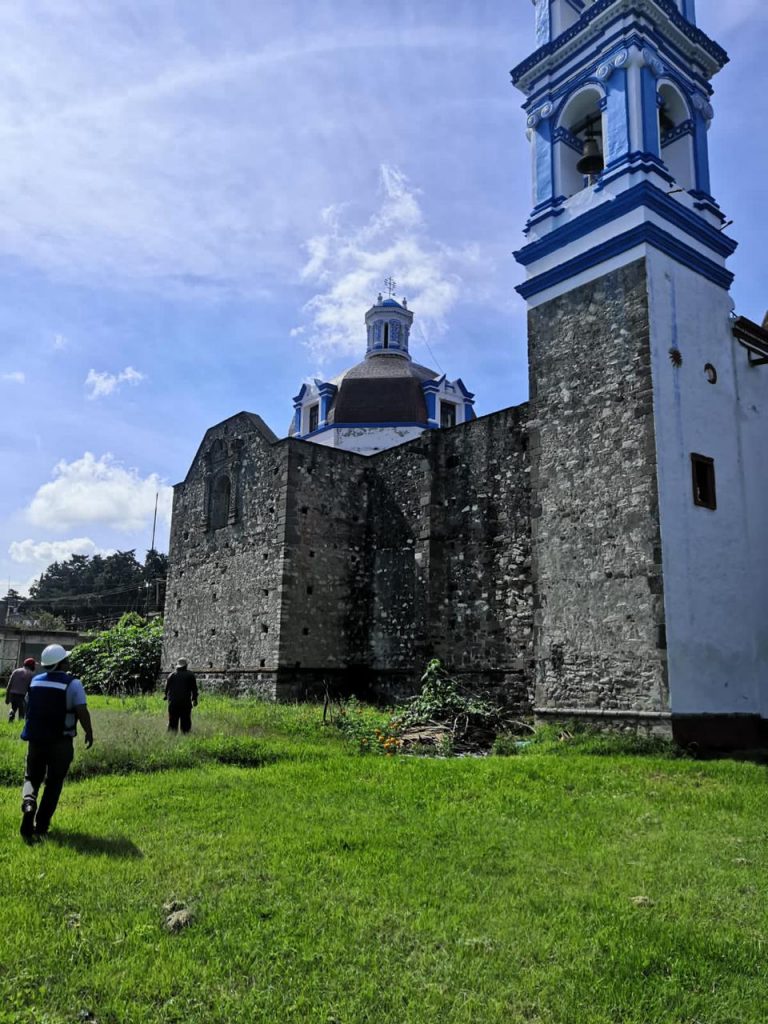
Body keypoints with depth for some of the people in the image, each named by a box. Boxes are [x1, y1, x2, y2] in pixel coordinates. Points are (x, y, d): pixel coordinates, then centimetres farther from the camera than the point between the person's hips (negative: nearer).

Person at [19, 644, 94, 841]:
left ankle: (28, 803, -13)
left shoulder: (35, 681, 4)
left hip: (36, 739, 4)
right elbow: (82, 712, -16)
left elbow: (28, 708, 16)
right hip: (61, 742, -4)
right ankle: (41, 825, 11)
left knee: (32, 777, 17)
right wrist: (89, 733, -4)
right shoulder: (72, 684, -12)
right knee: (53, 783, 10)